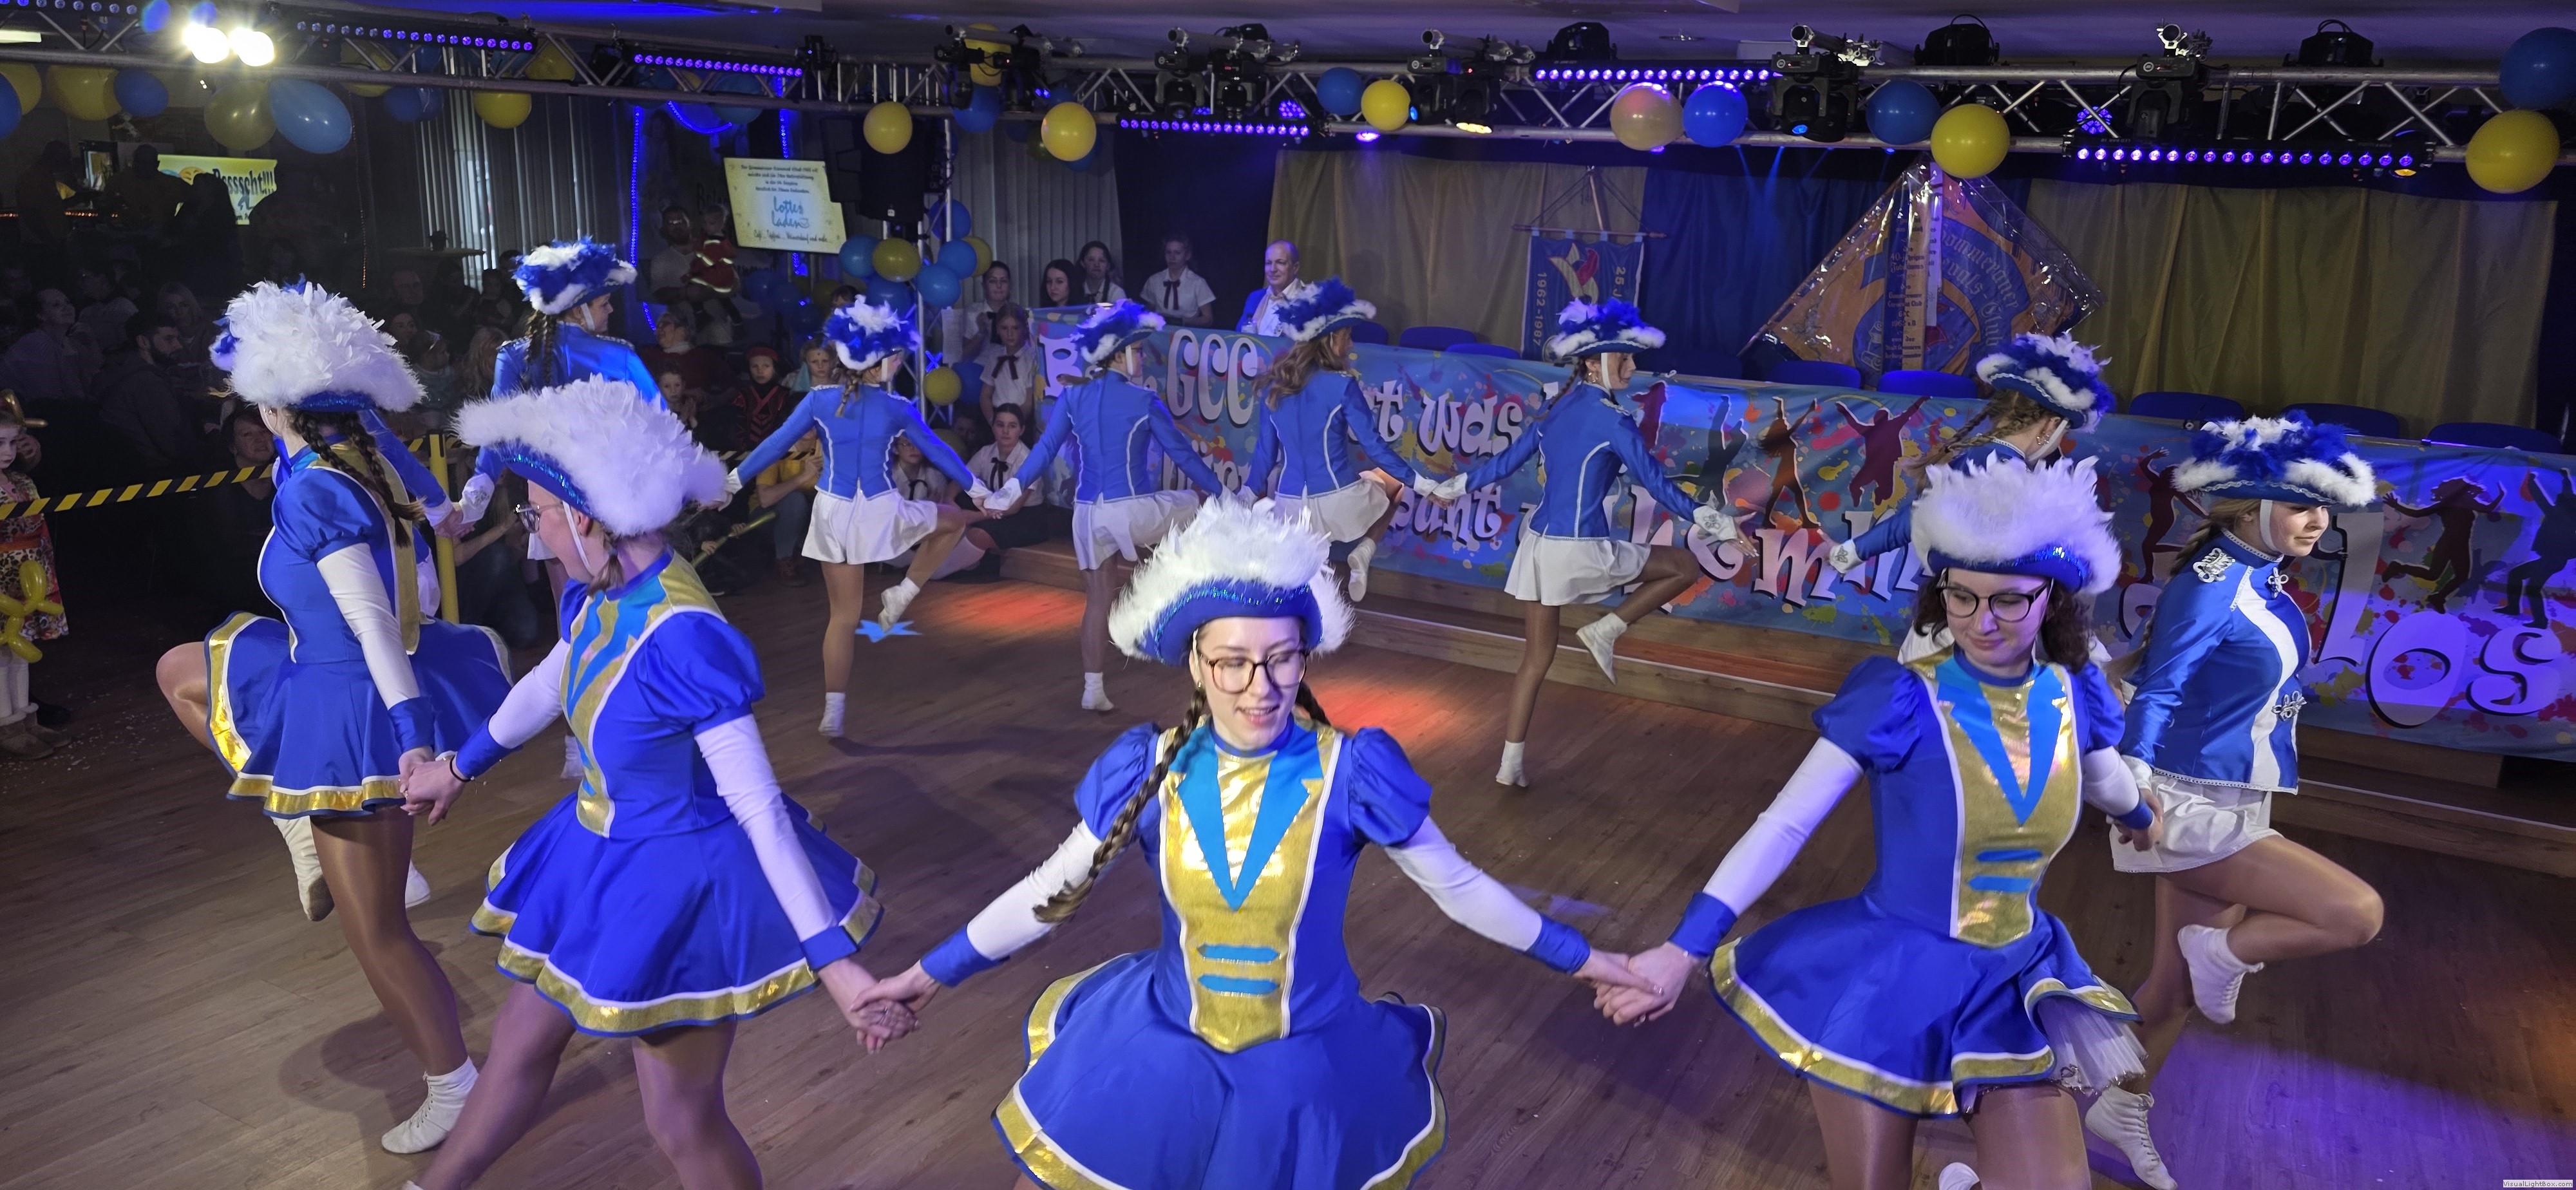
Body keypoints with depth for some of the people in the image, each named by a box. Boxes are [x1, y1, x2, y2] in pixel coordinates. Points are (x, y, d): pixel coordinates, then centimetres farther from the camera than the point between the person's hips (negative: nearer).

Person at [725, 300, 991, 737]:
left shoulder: (820, 400, -2)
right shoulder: (897, 409, -6)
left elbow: (776, 444, 0)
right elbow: (937, 451, 5)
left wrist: (734, 481, 10)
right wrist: (976, 488, 19)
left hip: (832, 513, 3)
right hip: (880, 512, -3)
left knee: (844, 615, 13)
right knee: (954, 520, 24)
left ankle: (834, 712, 11)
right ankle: (902, 595, 14)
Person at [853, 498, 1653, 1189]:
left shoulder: (1347, 774, -19)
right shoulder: (1153, 772, -13)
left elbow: (1459, 887, -6)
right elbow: (1051, 890, -2)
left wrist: (1577, 957, -1)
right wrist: (932, 973, 4)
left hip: (1306, 1070, -2)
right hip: (1165, 1051, 2)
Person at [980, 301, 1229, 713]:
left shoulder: (1072, 397, 5)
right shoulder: (1143, 400, -6)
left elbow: (1045, 450, 1)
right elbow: (1181, 452, 0)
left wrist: (1010, 492, 9)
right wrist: (1221, 491, 12)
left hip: (1087, 513, 5)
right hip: (1132, 510, -5)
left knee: (1098, 599, 15)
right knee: (1200, 508, 19)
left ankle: (1093, 689, 16)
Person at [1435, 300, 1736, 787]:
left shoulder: (1555, 411, 10)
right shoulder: (1610, 420, -12)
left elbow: (1507, 461, 18)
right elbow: (1657, 484, -11)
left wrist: (1454, 486, 33)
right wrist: (1713, 521, -5)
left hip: (1537, 544, 7)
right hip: (1579, 550, -7)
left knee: (1536, 659, 16)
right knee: (1685, 565, 10)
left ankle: (1511, 764, 17)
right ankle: (1605, 631, 6)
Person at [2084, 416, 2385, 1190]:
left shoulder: (2265, 582, 6)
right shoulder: (2212, 586, -18)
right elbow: (2156, 693, -21)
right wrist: (2133, 787, -26)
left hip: (2233, 807, 9)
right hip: (2194, 808, -9)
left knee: (2181, 975, 16)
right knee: (2357, 913, -14)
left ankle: (2123, 1109, 31)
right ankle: (2225, 950, 7)